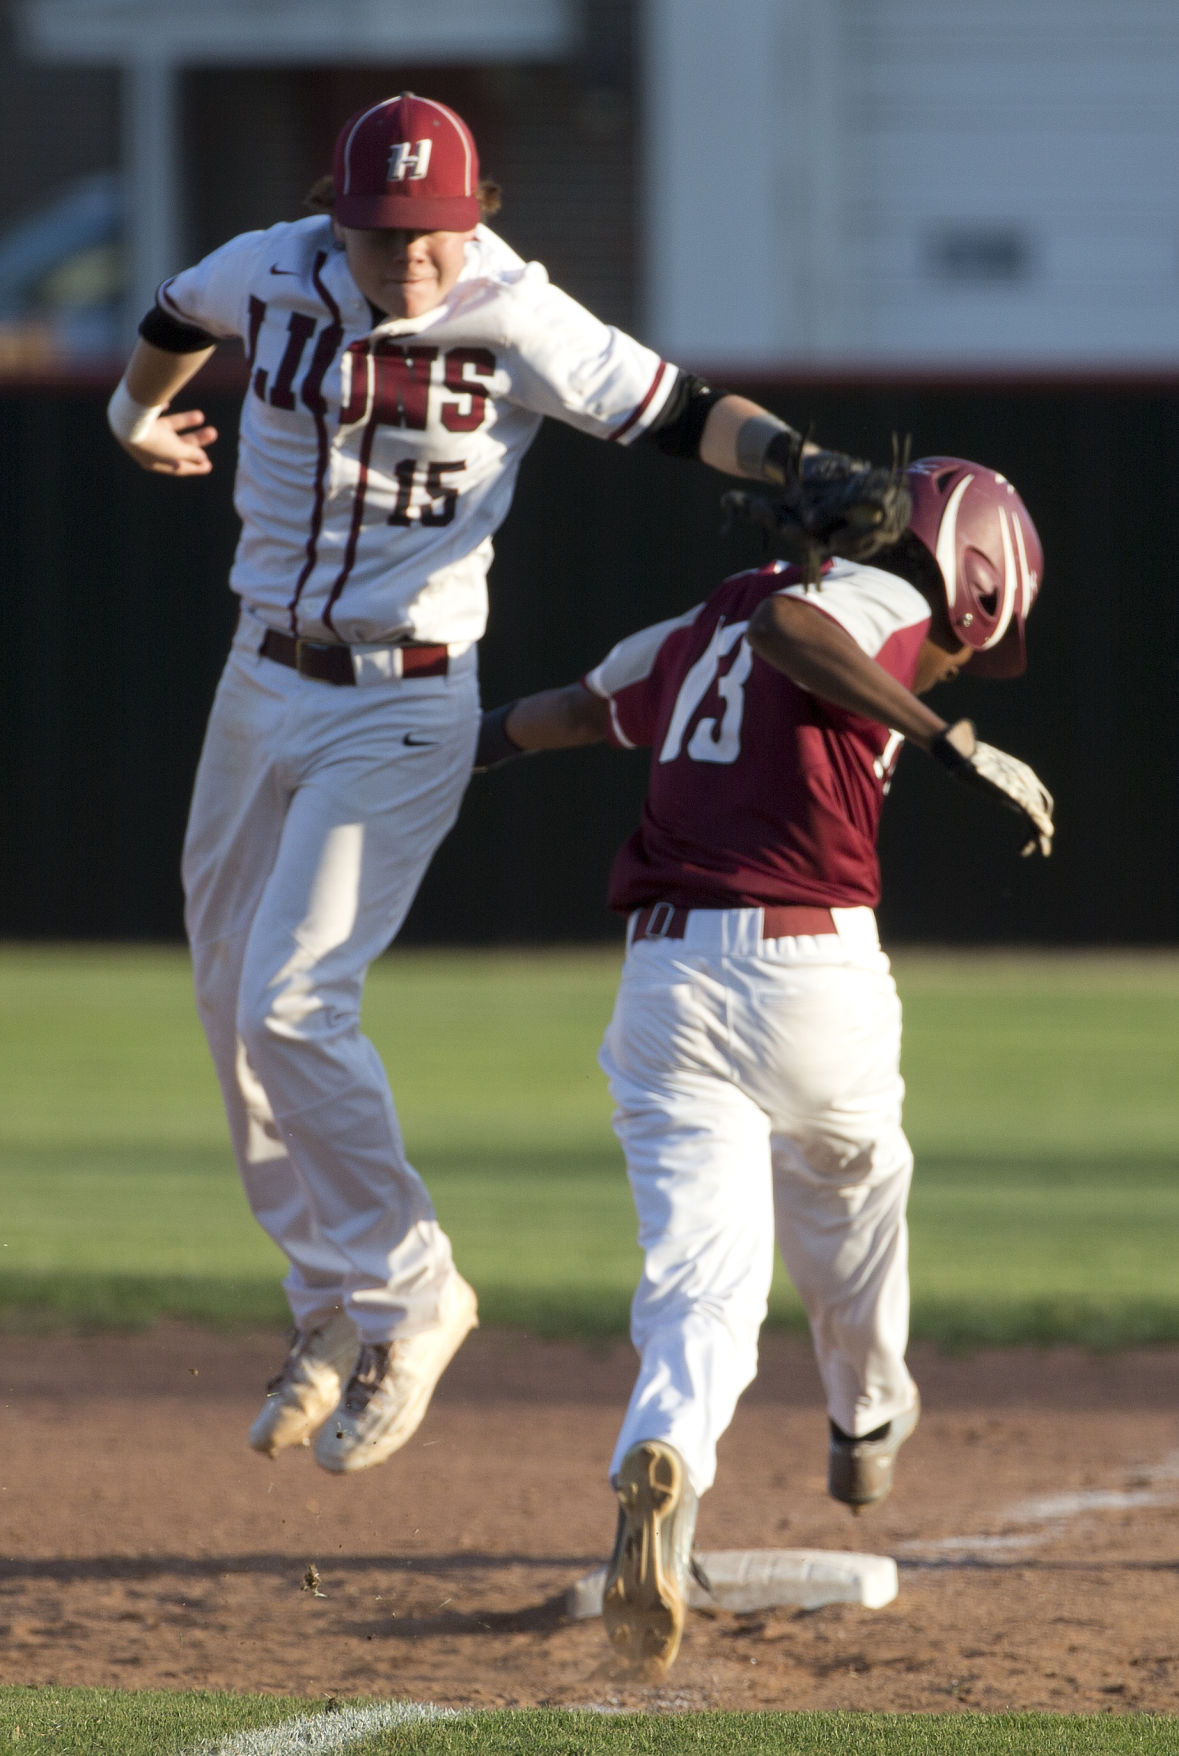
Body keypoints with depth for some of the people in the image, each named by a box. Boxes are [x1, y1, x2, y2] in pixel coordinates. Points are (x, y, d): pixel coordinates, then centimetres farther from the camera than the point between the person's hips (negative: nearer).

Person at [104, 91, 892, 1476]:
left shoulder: (519, 323, -16)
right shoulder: (268, 275, -5)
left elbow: (683, 413, -13)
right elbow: (178, 320, 18)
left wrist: (810, 468, -31)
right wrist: (136, 415, 37)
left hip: (404, 712, -6)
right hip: (262, 685, 6)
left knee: (292, 1004, -18)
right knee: (232, 1001, 12)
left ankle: (407, 1298, -4)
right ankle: (331, 1305, 27)